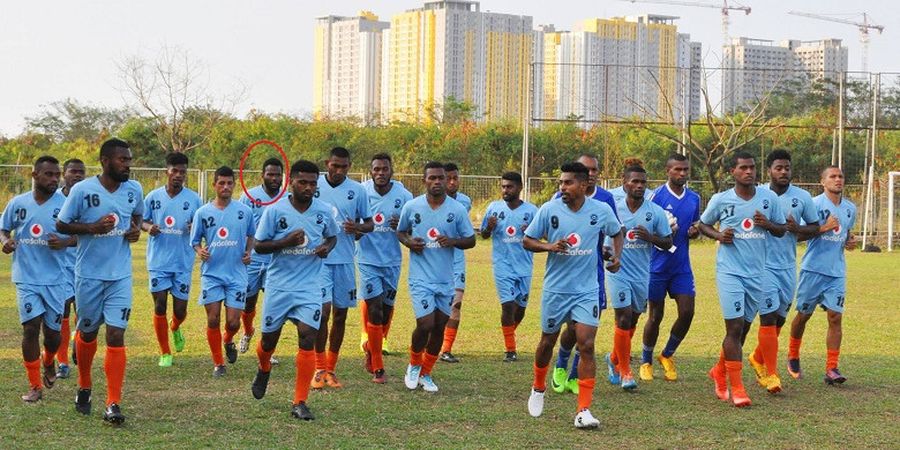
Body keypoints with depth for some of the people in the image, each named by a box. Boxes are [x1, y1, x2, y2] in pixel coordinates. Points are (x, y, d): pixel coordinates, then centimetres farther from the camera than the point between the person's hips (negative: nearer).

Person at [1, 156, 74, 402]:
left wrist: (65, 242, -20)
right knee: (31, 327, -8)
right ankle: (35, 386, 2)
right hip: (27, 278, 0)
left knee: (52, 330, 6)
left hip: (56, 278, 0)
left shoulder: (66, 204, -3)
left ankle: (48, 362, 41)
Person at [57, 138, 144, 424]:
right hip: (89, 274, -1)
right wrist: (92, 228, -20)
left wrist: (136, 229, -2)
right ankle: (84, 388, 38)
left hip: (121, 275, 2)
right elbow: (61, 224, -5)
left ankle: (113, 405, -10)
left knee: (116, 335, -9)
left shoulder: (134, 189, 1)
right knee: (88, 332, 13)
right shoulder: (82, 190, -11)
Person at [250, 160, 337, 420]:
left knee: (308, 338, -12)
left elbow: (332, 236, 18)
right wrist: (286, 242, -20)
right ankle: (264, 371, 47)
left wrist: (326, 247, -5)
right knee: (269, 338, 10)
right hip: (278, 285, -1)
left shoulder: (324, 211, 0)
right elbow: (259, 245, -4)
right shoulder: (274, 211, -7)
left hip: (309, 286, 1)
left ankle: (300, 403, -6)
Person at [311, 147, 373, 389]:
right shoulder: (314, 187, 0)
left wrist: (357, 228, -12)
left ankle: (331, 368, 19)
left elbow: (369, 223, 9)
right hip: (319, 258, -2)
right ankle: (319, 369, -1)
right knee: (323, 310, -13)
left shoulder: (357, 190, 3)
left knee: (340, 313, 7)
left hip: (345, 260, 2)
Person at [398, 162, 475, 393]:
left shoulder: (457, 209, -2)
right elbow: (400, 232, 13)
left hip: (446, 280, 2)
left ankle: (426, 373, 26)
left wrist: (452, 241, -16)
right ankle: (414, 365, 15)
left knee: (439, 327, 8)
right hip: (421, 278, -2)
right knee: (425, 324, -13)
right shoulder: (411, 207, -2)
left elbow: (471, 240, 4)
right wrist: (409, 242, -9)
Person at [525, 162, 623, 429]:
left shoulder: (602, 211, -4)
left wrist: (616, 257, -1)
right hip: (555, 289, 0)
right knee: (548, 342, 14)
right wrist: (549, 246, -19)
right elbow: (527, 241, -1)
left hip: (587, 290, 0)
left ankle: (583, 411, -8)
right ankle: (538, 389, 42)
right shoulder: (549, 210, -7)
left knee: (586, 345, -11)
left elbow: (617, 233, 16)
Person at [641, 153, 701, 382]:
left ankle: (667, 355, 19)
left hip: (682, 266, 4)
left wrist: (694, 232, -5)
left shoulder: (694, 198, 6)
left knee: (687, 312, -3)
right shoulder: (657, 196, -9)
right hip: (658, 266, -4)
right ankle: (646, 361, 21)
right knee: (655, 315, 3)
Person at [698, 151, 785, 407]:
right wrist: (718, 235, -8)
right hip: (730, 271, -3)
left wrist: (767, 224, -10)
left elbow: (781, 230, 12)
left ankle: (720, 372, 34)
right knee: (735, 327, -9)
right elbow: (703, 224, 12)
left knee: (743, 327, 12)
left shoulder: (769, 199, 4)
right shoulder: (721, 200, -2)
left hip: (757, 273, 3)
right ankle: (736, 388, -4)